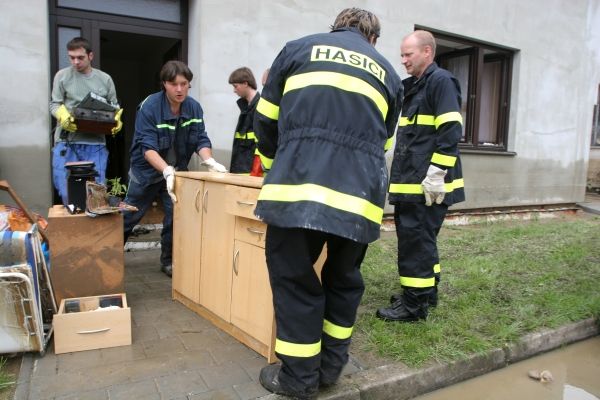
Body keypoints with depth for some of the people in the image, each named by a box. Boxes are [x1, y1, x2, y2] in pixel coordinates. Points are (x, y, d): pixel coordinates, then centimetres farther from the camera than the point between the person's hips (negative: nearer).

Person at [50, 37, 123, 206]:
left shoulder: (105, 79, 9)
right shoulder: (62, 76, 5)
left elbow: (115, 107, 15)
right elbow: (54, 104, 7)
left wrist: (116, 121, -6)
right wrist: (63, 117, -15)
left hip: (95, 143, 1)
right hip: (66, 142, -1)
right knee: (66, 192, -1)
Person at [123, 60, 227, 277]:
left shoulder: (194, 107, -10)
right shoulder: (149, 107, -23)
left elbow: (201, 140, -11)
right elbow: (147, 146, -30)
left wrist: (209, 161, -31)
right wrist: (166, 170, -46)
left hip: (177, 171, 3)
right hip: (146, 170, -2)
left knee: (176, 215, -7)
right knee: (128, 217, 11)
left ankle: (168, 261, 12)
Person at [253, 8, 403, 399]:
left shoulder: (298, 48, 18)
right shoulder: (388, 72, 24)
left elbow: (266, 120, 18)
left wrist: (276, 166, 35)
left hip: (300, 186, -2)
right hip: (360, 194, 3)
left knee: (295, 280, 9)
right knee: (344, 280, 20)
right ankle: (330, 366, 31)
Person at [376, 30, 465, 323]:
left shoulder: (441, 81, -8)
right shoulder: (414, 86, 21)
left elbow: (450, 131, -17)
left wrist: (436, 174, -22)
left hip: (428, 184, -10)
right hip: (411, 182, 10)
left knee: (416, 240, -5)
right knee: (421, 239, 16)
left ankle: (414, 304, 5)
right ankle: (426, 292, 29)